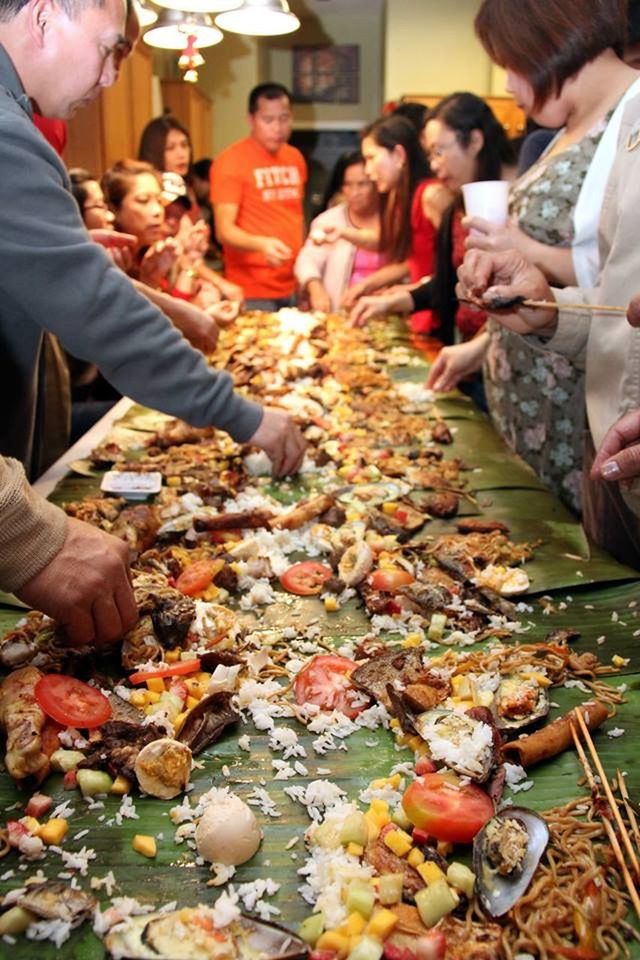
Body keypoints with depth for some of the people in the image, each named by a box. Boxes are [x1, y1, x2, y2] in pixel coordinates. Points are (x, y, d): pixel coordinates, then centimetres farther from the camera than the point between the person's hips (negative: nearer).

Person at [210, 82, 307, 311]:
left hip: (293, 288, 6)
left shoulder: (295, 158, 11)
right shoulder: (230, 161, -8)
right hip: (252, 292, -6)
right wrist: (261, 244, -33)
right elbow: (224, 230, -14)